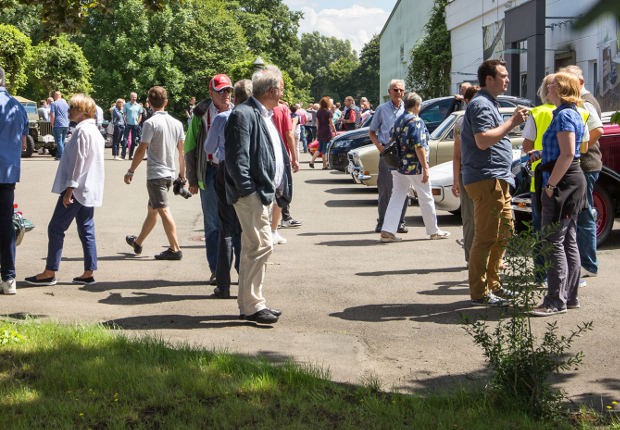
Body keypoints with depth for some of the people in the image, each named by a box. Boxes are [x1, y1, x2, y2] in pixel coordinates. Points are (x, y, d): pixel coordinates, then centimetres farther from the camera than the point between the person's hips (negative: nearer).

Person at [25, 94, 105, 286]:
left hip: (77, 189, -10)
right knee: (86, 231, 10)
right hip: (89, 190, 10)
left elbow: (79, 162, -20)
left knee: (56, 229, -2)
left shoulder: (82, 130, -15)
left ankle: (49, 273, 2)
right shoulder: (94, 130, 15)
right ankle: (89, 273, 10)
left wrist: (70, 188, -19)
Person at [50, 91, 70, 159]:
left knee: (59, 141, -3)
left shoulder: (54, 104, -7)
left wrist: (52, 125, -5)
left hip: (58, 125, -6)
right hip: (66, 125, 6)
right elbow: (69, 114, 22)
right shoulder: (65, 103, 11)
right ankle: (58, 155, 18)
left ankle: (61, 156, -9)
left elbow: (52, 115, -12)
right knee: (62, 141, 13)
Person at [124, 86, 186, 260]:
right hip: (169, 173, 7)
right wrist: (182, 173, 18)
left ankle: (175, 249, -10)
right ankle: (138, 242, 34)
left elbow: (142, 150, -14)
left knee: (162, 210, -6)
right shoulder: (177, 123, 7)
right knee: (151, 209, 19)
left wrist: (130, 171, -6)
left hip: (155, 173, -7)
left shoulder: (151, 123, -12)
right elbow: (182, 150, 10)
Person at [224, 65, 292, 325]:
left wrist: (276, 189, 17)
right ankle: (252, 305, -4)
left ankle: (249, 305, 21)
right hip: (251, 195, -10)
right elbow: (237, 158, -19)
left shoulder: (264, 115, 18)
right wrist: (249, 190, -20)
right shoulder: (244, 115, -14)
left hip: (263, 193, 10)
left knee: (253, 249, 14)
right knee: (261, 246, -11)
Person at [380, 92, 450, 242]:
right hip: (414, 167, -7)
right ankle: (433, 231, 18)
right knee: (426, 198, 7)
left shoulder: (398, 121, 11)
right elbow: (419, 147, -20)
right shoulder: (416, 121, -14)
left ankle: (387, 231, -3)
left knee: (396, 197, 7)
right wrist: (425, 168, -18)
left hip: (398, 166, 7)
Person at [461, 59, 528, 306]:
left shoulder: (489, 104, 22)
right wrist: (512, 123, -21)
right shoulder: (481, 105, -13)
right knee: (486, 237, -8)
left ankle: (492, 284, 23)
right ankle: (479, 293, -4)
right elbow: (483, 140, -26)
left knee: (504, 232, 15)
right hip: (486, 180, -11)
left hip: (497, 180, 11)